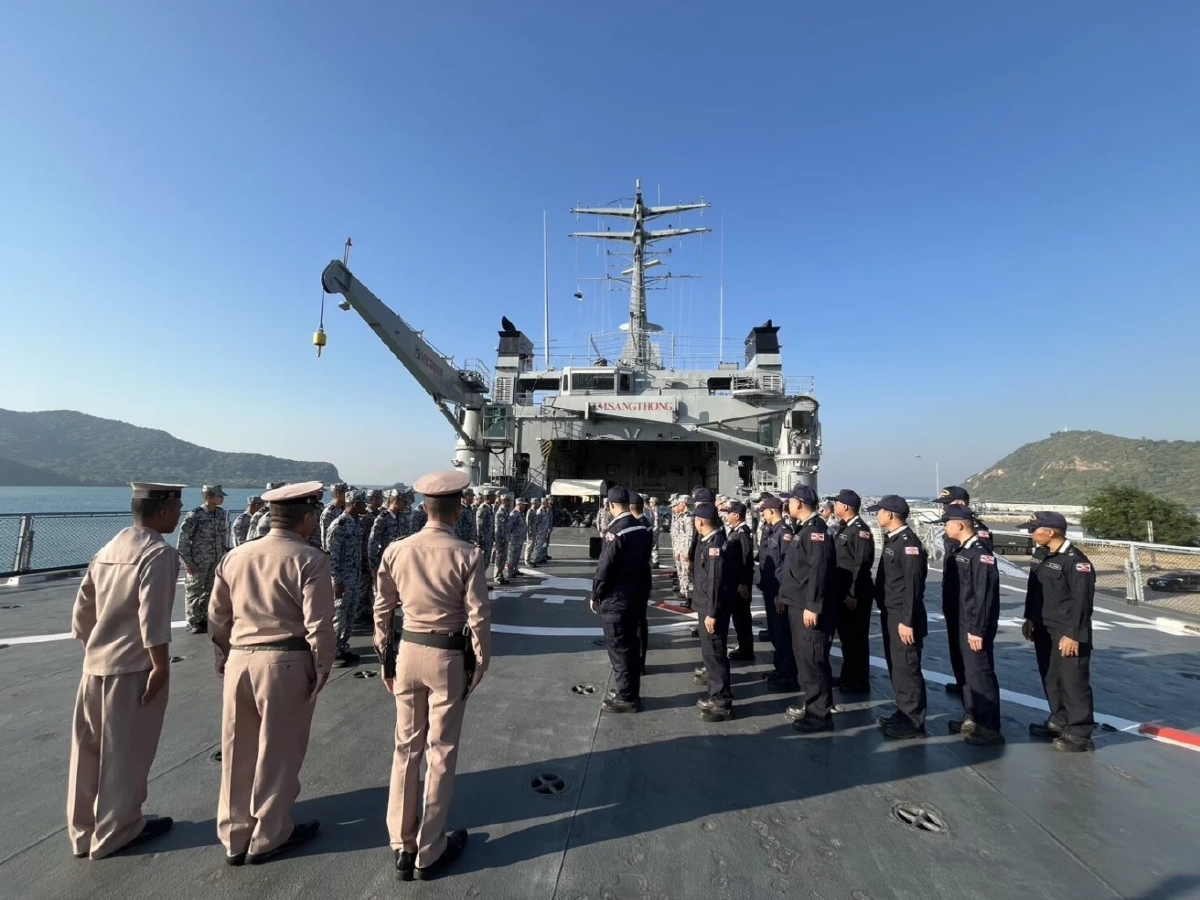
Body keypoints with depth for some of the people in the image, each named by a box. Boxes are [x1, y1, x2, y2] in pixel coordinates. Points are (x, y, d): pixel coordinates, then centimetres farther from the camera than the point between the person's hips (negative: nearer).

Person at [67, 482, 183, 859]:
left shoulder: (109, 549, 9)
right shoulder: (159, 553, -18)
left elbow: (81, 610, 12)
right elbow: (152, 617, -22)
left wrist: (92, 648, 22)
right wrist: (161, 666, -15)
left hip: (96, 663, 8)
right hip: (133, 666, -8)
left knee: (89, 749, 18)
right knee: (126, 751, 8)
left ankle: (82, 830, 33)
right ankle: (116, 831, 23)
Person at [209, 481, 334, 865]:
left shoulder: (234, 556, 7)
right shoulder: (310, 560, -13)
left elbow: (217, 616, 13)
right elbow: (318, 624, -16)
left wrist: (224, 659, 22)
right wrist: (322, 668, -5)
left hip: (239, 660, 6)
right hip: (286, 662, -6)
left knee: (238, 751, 18)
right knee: (278, 751, 11)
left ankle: (234, 836, 34)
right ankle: (268, 836, 28)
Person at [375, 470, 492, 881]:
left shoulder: (396, 551, -4)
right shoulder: (468, 555, -16)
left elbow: (382, 609, 3)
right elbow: (478, 617, -15)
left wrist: (384, 657, 15)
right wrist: (481, 663, -1)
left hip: (409, 651, 4)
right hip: (449, 657, -4)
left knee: (406, 748, 19)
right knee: (441, 753, 12)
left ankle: (402, 846, 33)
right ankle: (429, 851, 29)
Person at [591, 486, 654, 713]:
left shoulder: (615, 531, -21)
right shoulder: (642, 527, 2)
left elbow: (604, 568, -19)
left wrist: (595, 596, -7)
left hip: (615, 598, -8)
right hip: (637, 594, 8)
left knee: (619, 648, 4)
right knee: (631, 644, 17)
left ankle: (626, 698, 14)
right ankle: (631, 693, 29)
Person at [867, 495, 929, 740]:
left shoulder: (908, 542, -18)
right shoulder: (891, 539, 10)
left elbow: (913, 586, -21)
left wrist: (907, 621, -21)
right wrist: (885, 611, 14)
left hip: (903, 617, -10)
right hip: (890, 614, 10)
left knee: (907, 668, 1)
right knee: (895, 666, 17)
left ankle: (914, 721, 13)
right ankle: (903, 712, 30)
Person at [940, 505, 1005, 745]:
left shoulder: (981, 553, -19)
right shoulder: (960, 551, 9)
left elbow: (984, 595, -21)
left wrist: (977, 629, -21)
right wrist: (956, 625, 15)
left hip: (975, 626, -9)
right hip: (962, 623, 9)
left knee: (980, 674, 0)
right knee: (966, 673, 17)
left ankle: (990, 728, 12)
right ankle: (972, 718, 30)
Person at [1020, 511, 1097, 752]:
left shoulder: (1076, 560, -18)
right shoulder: (1040, 555, 8)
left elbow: (1082, 600, -20)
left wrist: (1073, 634, -20)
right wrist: (1030, 618, 16)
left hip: (1067, 633, -9)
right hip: (1044, 629, 9)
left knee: (1073, 681, 0)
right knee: (1051, 677, 17)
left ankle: (1079, 733, 11)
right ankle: (1059, 720, 32)